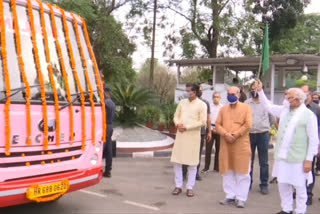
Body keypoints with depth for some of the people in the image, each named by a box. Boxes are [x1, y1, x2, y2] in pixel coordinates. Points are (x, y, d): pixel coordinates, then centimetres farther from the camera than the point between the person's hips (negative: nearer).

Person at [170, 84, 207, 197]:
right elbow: (176, 116, 14)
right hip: (180, 134, 4)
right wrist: (178, 124, -8)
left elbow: (203, 121, -10)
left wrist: (187, 127, -14)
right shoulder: (182, 102, 11)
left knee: (192, 162, 2)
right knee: (176, 161, 3)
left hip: (193, 136, -4)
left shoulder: (201, 105, -4)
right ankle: (178, 186, 15)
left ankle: (190, 187, 13)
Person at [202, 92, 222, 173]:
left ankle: (216, 167, 15)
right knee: (208, 148, -3)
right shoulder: (209, 106, 4)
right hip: (210, 128, -1)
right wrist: (211, 128, -8)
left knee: (218, 148, 6)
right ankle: (206, 167, 2)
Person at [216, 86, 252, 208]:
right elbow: (218, 124, 6)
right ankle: (230, 196, 18)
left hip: (241, 144, -4)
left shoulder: (246, 107, 2)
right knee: (227, 172, 8)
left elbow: (248, 125, -8)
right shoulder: (223, 109, 13)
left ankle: (241, 198, 6)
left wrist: (235, 135, -14)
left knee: (242, 173, -1)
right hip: (225, 144, 4)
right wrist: (226, 134, -12)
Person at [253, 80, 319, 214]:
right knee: (282, 184, 14)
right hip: (282, 156, 6)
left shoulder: (308, 115, -9)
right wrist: (260, 91, 9)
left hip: (297, 158, -6)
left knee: (299, 187, 5)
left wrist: (309, 160, -12)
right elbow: (268, 106, 19)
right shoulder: (284, 110, 9)